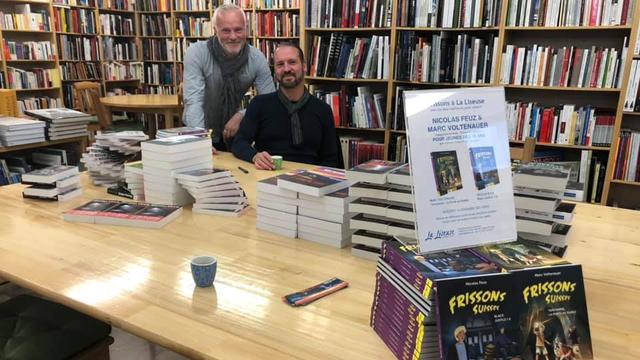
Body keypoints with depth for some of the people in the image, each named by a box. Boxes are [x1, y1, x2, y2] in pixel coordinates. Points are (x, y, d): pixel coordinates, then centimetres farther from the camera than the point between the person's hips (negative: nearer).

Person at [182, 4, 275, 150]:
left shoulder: (257, 58, -12)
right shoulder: (196, 53, -18)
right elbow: (194, 100, -25)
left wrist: (241, 115, -23)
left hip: (233, 132, 2)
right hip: (200, 132, -2)